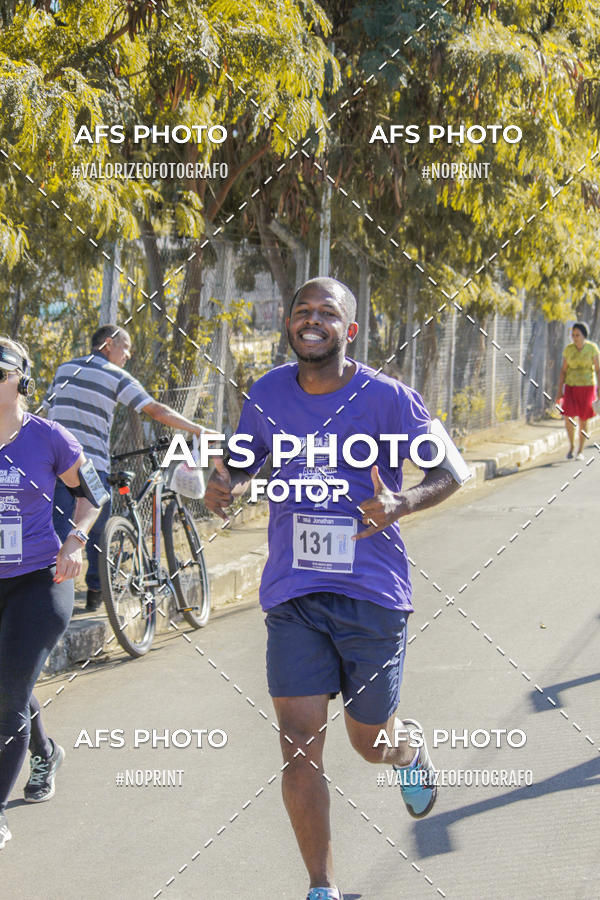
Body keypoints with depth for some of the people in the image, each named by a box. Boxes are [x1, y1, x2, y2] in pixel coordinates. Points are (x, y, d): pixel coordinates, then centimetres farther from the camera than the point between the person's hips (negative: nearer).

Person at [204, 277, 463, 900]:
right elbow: (243, 459, 17)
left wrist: (402, 504, -22)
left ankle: (412, 749, 49)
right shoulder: (268, 393, 1)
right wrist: (226, 485, -7)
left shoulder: (388, 399, -8)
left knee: (371, 742, 10)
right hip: (292, 594, 2)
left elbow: (448, 473, -1)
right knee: (299, 746, -5)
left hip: (372, 592, -2)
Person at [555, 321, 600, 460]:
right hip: (571, 386, 2)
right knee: (568, 418, -11)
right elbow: (563, 370, 3)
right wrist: (559, 391, -1)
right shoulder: (568, 349, -3)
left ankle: (580, 451, 15)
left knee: (582, 419, 0)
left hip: (587, 387, -1)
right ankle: (571, 445, 13)